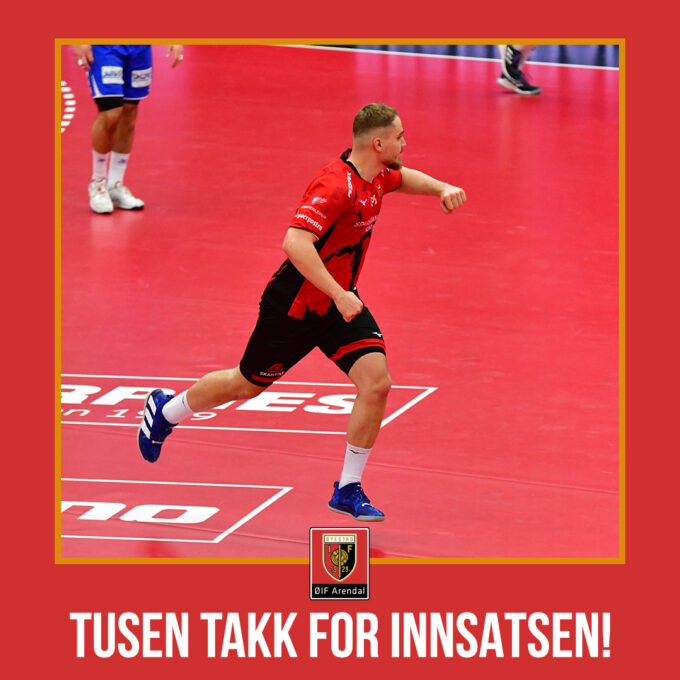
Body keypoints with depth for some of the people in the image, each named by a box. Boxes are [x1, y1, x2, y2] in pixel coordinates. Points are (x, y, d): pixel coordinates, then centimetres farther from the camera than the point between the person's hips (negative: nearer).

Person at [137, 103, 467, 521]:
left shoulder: (377, 177, -1)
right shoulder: (335, 186, -30)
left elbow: (404, 177, 25)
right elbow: (295, 243, -39)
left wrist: (442, 188, 6)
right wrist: (338, 294, -42)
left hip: (341, 303, 7)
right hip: (296, 305, -7)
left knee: (377, 383, -12)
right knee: (248, 384, 12)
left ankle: (348, 489, 1)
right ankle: (164, 410, 40)